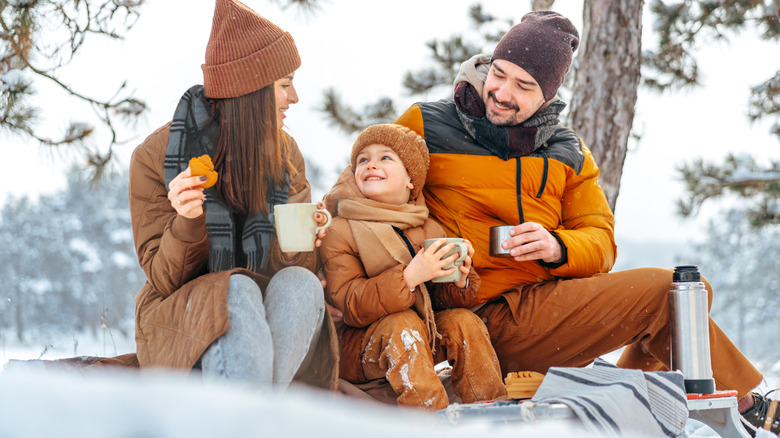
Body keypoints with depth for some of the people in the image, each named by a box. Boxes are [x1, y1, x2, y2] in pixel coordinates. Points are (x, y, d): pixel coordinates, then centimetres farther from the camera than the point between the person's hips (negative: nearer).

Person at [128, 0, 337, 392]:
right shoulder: (156, 157, -6)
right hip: (182, 323, -3)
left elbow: (293, 263, 6)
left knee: (299, 283, -30)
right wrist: (187, 225, -26)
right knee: (237, 289, -36)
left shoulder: (285, 154, 8)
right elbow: (163, 279, -6)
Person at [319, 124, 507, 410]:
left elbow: (440, 299, 7)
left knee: (462, 320, -20)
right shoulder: (339, 232, -10)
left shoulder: (430, 231, 5)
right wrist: (409, 276, -32)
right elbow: (350, 305, -21)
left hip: (427, 340, 5)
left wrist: (459, 281, -17)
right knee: (403, 324, -33)